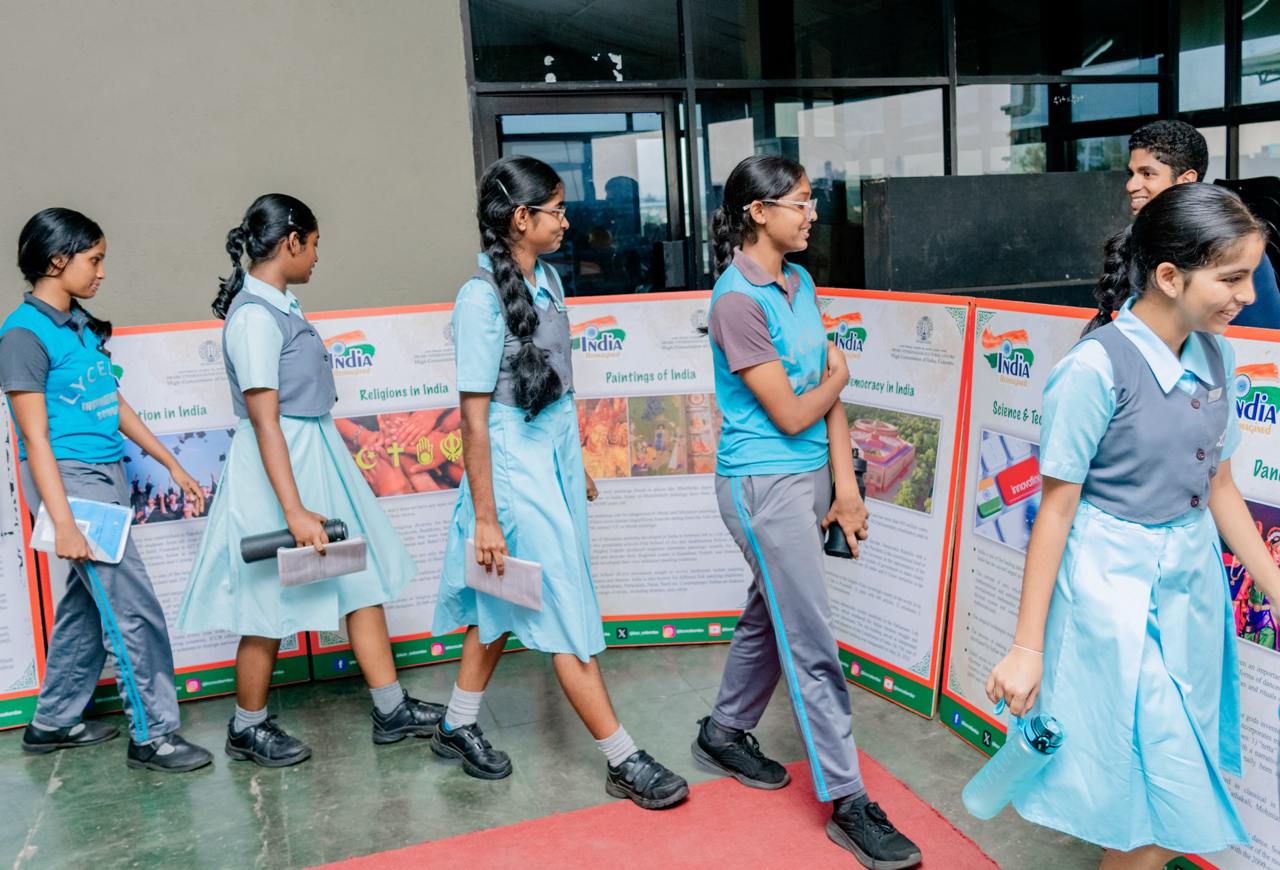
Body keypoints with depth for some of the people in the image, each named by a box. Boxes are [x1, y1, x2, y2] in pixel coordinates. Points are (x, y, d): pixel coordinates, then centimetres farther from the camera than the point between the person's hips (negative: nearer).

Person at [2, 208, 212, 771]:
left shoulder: (81, 324, 11)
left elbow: (116, 404, 17)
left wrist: (172, 464, 18)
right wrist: (63, 523, -19)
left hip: (107, 476, 9)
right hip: (70, 480, -9)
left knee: (87, 604, 16)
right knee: (134, 610, -6)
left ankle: (53, 723, 31)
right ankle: (152, 735, 6)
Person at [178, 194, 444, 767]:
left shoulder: (278, 305, 8)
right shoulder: (255, 316, -19)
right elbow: (265, 422, -24)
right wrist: (295, 511, -27)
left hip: (317, 458, 10)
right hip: (280, 467, -10)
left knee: (361, 580, 11)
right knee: (271, 608, 5)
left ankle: (391, 710, 20)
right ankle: (248, 728, 25)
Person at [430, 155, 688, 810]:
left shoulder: (547, 278, 6)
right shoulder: (483, 297, -18)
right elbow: (474, 414, -17)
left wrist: (575, 463, 19)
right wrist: (485, 517, -16)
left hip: (556, 456, 8)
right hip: (513, 466, -8)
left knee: (504, 606, 18)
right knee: (566, 615, 0)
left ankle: (458, 727, 35)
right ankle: (623, 761, 11)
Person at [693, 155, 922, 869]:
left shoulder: (800, 281, 8)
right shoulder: (738, 301, -17)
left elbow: (830, 394, 5)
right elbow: (791, 414, -17)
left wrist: (845, 487, 2)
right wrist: (837, 376, 2)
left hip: (811, 475, 8)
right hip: (765, 485, -8)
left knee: (771, 615, 20)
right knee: (813, 644, -2)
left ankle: (724, 734, 40)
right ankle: (849, 803, 10)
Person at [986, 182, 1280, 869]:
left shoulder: (1215, 355, 3)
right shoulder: (1097, 367, -18)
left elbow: (1219, 487, 12)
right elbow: (1056, 508, -14)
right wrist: (1028, 646, -11)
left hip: (1194, 584, 7)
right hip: (1115, 592, -7)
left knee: (1180, 787, 16)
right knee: (1172, 814, 0)